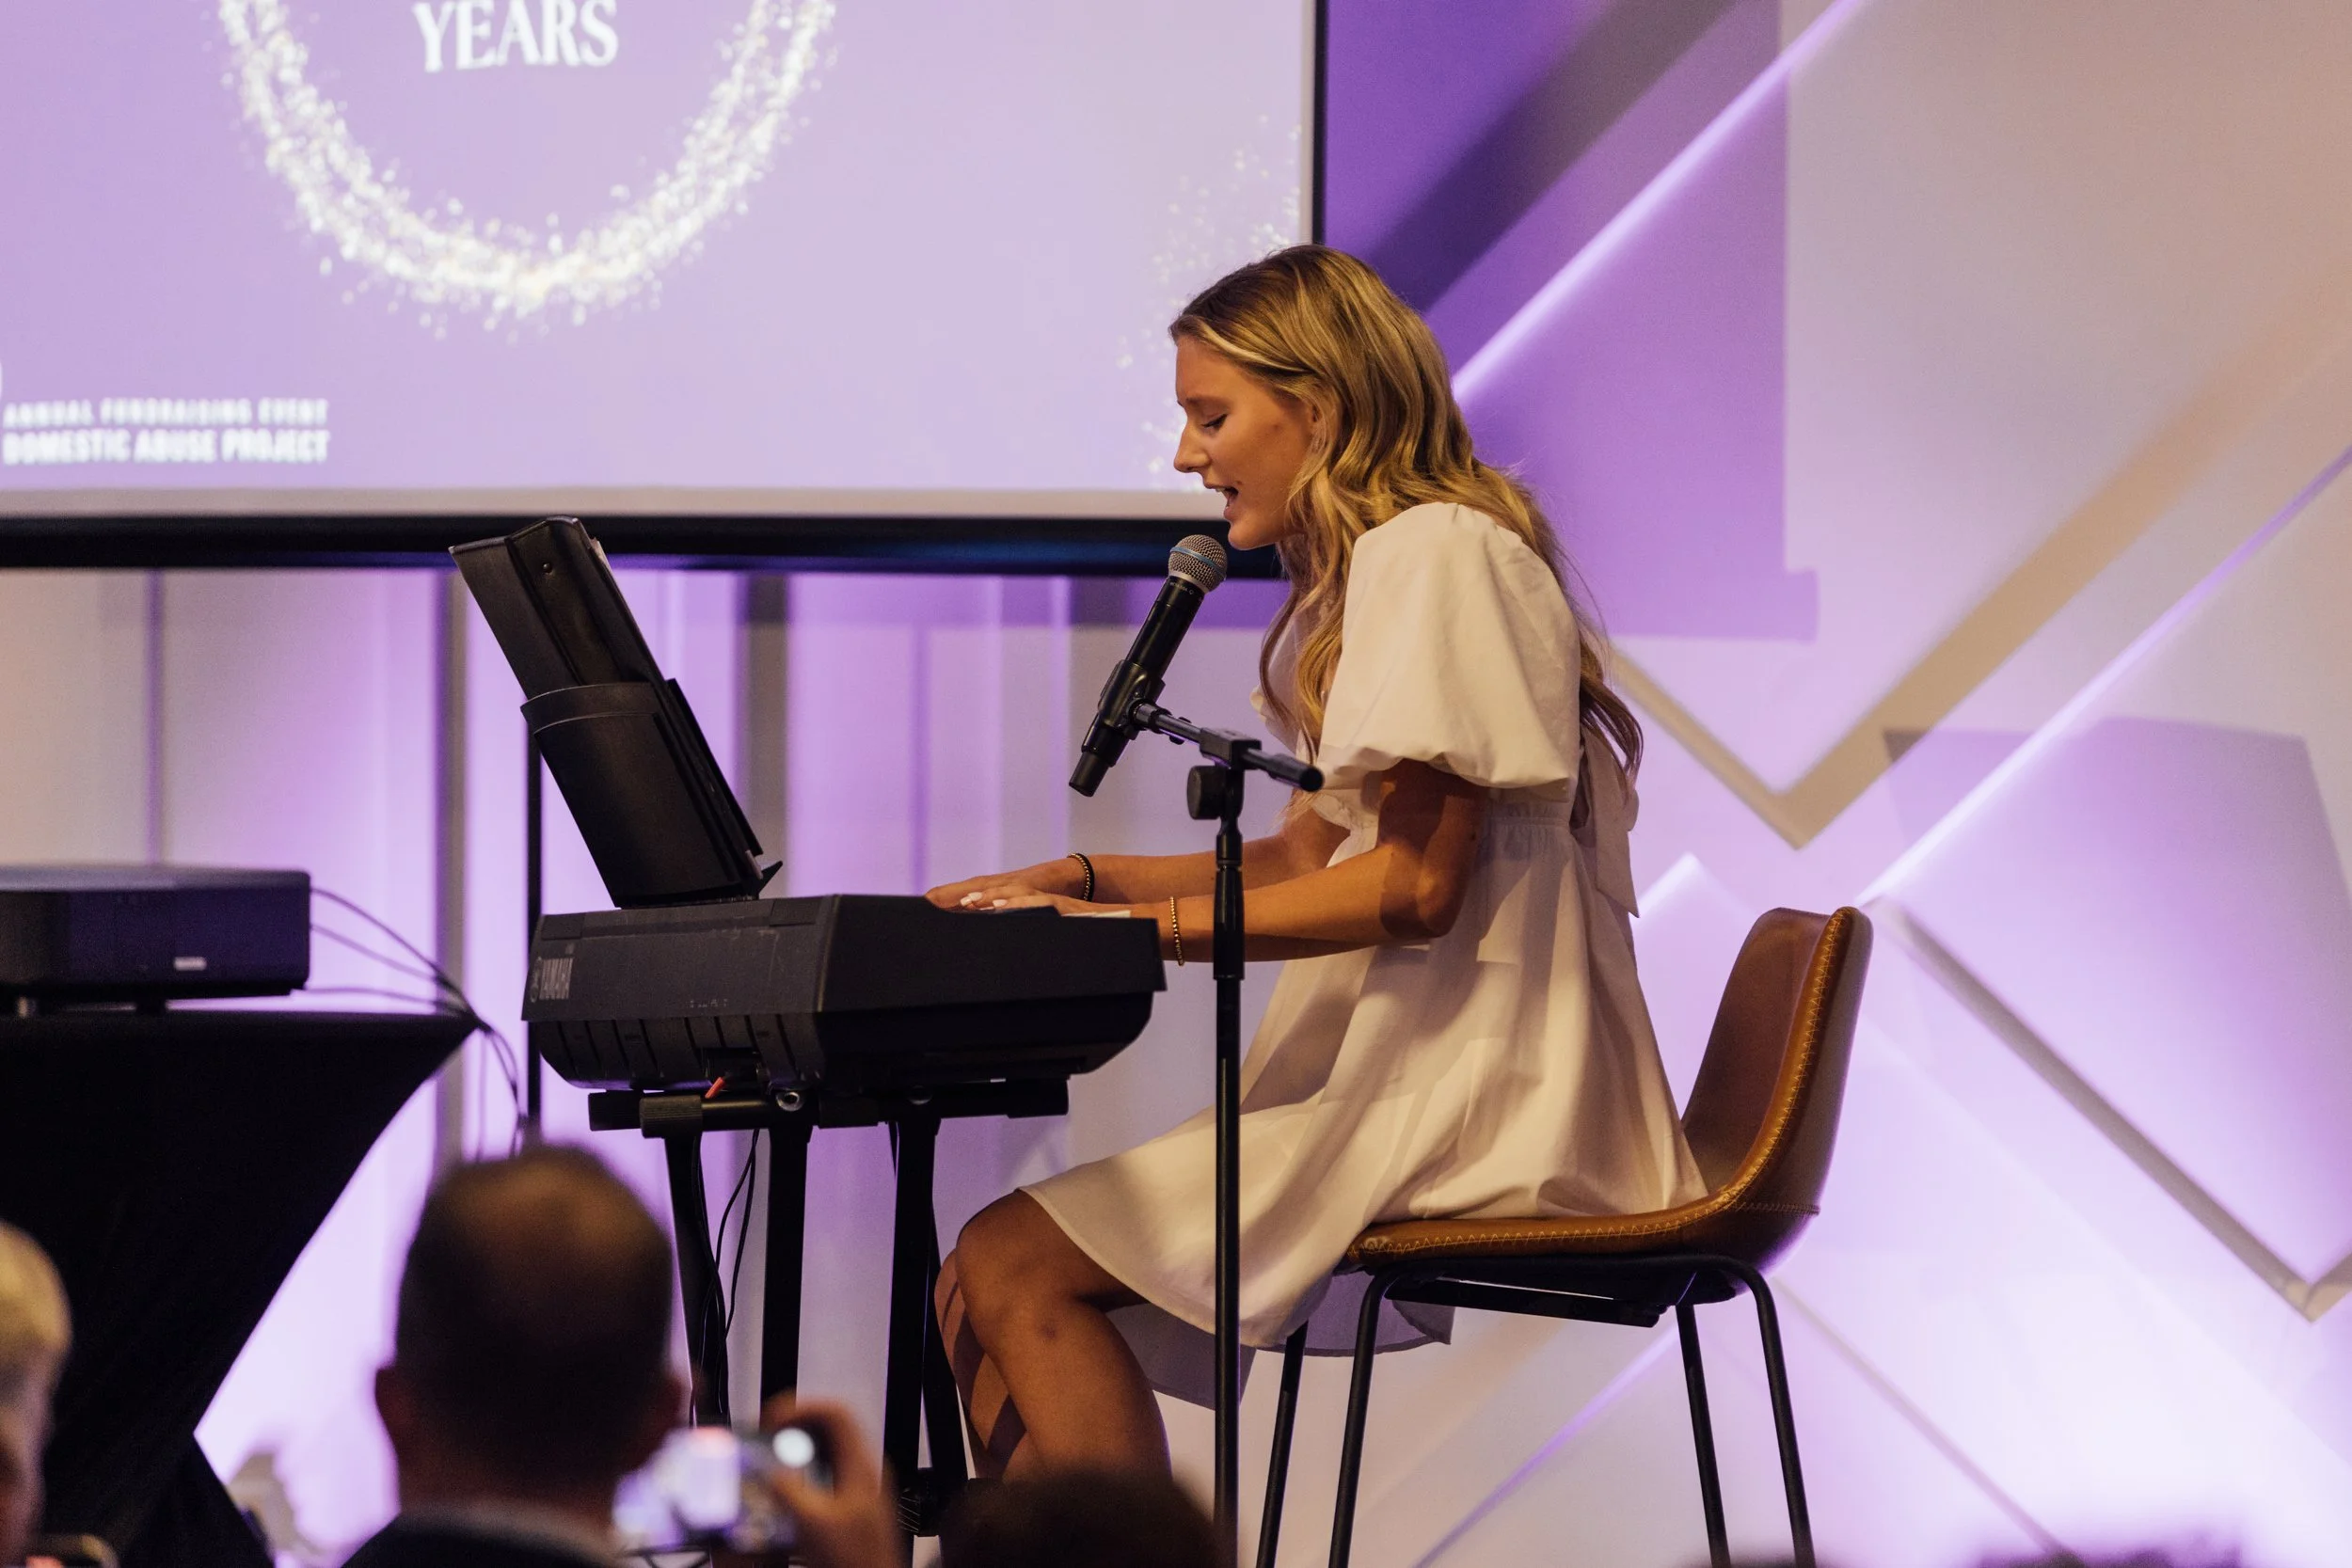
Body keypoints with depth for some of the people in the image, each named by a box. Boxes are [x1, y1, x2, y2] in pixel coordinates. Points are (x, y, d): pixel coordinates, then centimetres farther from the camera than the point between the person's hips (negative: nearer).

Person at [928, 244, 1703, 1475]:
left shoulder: (1437, 553, -10)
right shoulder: (1380, 568, 24)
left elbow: (1413, 886, -17)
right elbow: (1307, 856, 27)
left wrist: (1145, 928, -15)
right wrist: (1079, 878, 15)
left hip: (1479, 1111, -10)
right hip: (1404, 1083, 10)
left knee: (1013, 1268, -20)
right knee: (984, 1291, -4)